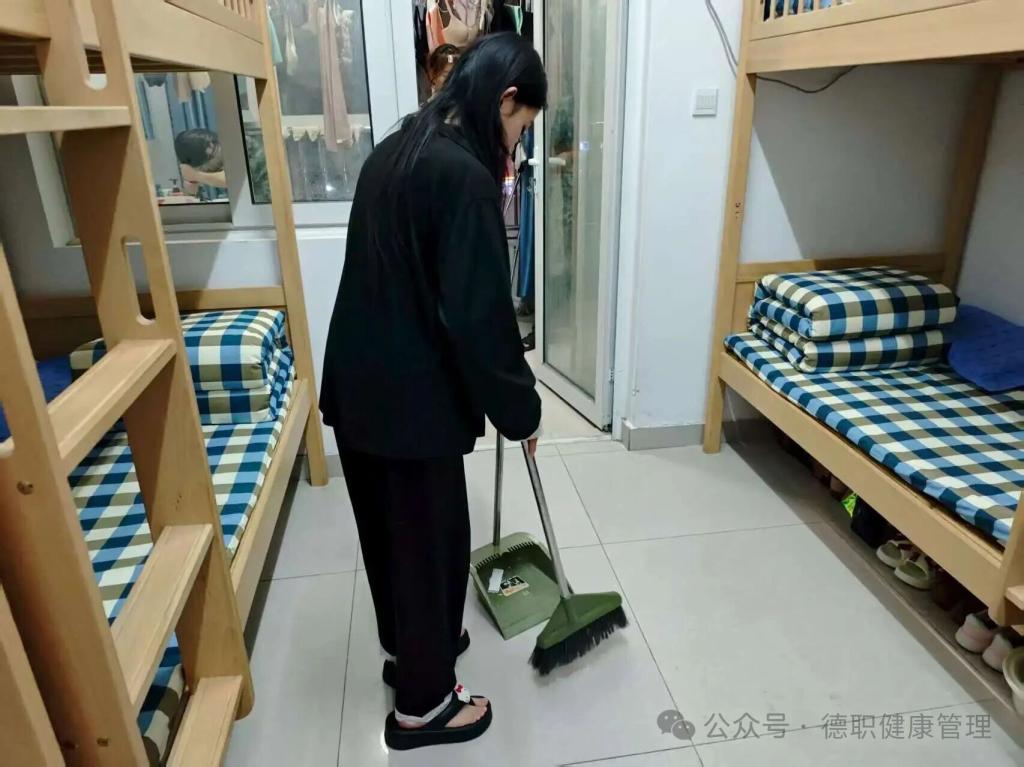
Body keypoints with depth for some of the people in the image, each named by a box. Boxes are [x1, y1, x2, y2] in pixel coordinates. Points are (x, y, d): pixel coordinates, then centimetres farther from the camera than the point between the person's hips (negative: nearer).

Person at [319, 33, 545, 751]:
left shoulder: (396, 150, 10)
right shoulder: (464, 174, -19)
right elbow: (477, 313, -22)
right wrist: (521, 408, -10)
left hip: (358, 382, 9)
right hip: (410, 397, -9)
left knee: (388, 525, 23)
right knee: (429, 537, 9)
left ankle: (409, 645, 47)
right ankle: (423, 704, 29)